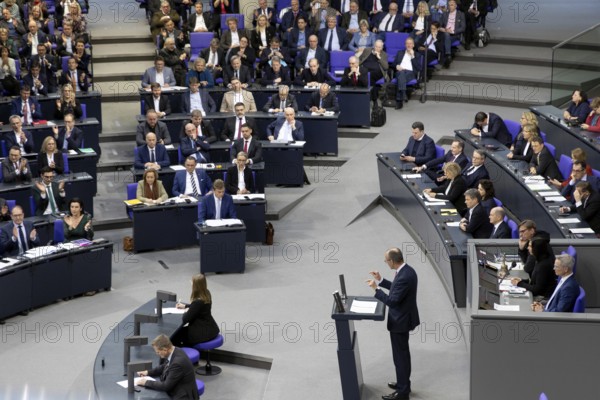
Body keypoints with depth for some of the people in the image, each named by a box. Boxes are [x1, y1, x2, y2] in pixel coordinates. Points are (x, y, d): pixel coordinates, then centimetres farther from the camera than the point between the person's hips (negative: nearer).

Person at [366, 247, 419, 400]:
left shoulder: (404, 277, -30)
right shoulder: (406, 270, 2)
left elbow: (392, 301, -28)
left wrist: (376, 289, -22)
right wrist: (381, 280, 13)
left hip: (400, 321, -10)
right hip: (403, 318, 10)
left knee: (400, 356, 1)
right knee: (403, 354, 22)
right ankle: (403, 383, 36)